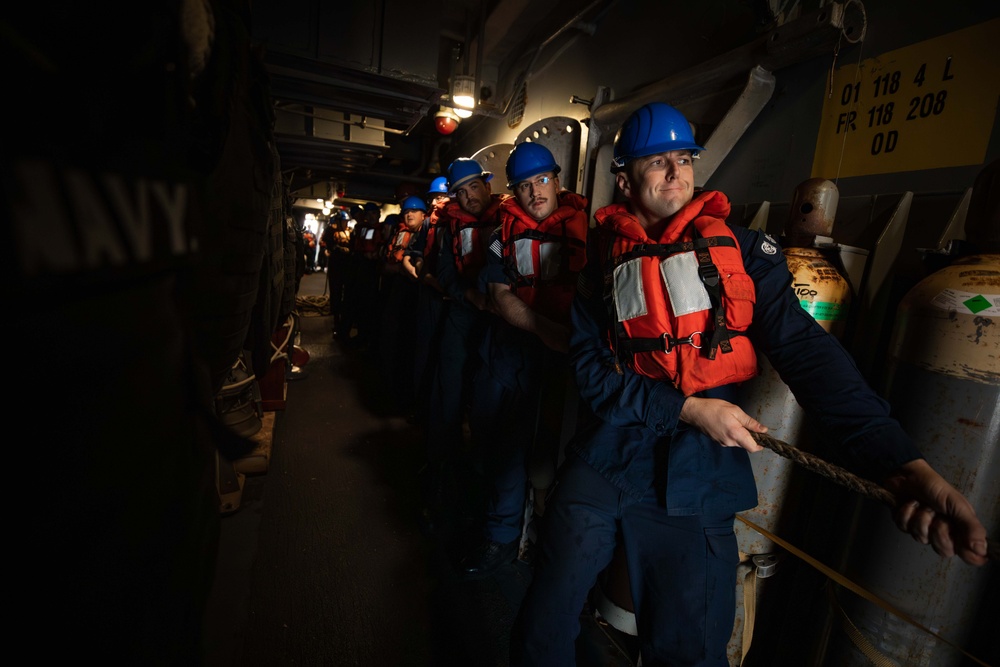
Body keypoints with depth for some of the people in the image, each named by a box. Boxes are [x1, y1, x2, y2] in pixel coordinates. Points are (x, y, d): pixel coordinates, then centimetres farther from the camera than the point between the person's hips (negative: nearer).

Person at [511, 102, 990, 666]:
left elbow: (805, 349, -8)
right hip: (606, 455, 2)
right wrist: (687, 409, -14)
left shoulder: (739, 247, 1)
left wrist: (902, 462, -19)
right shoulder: (605, 259, 5)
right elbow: (589, 364, -3)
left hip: (696, 477, -1)